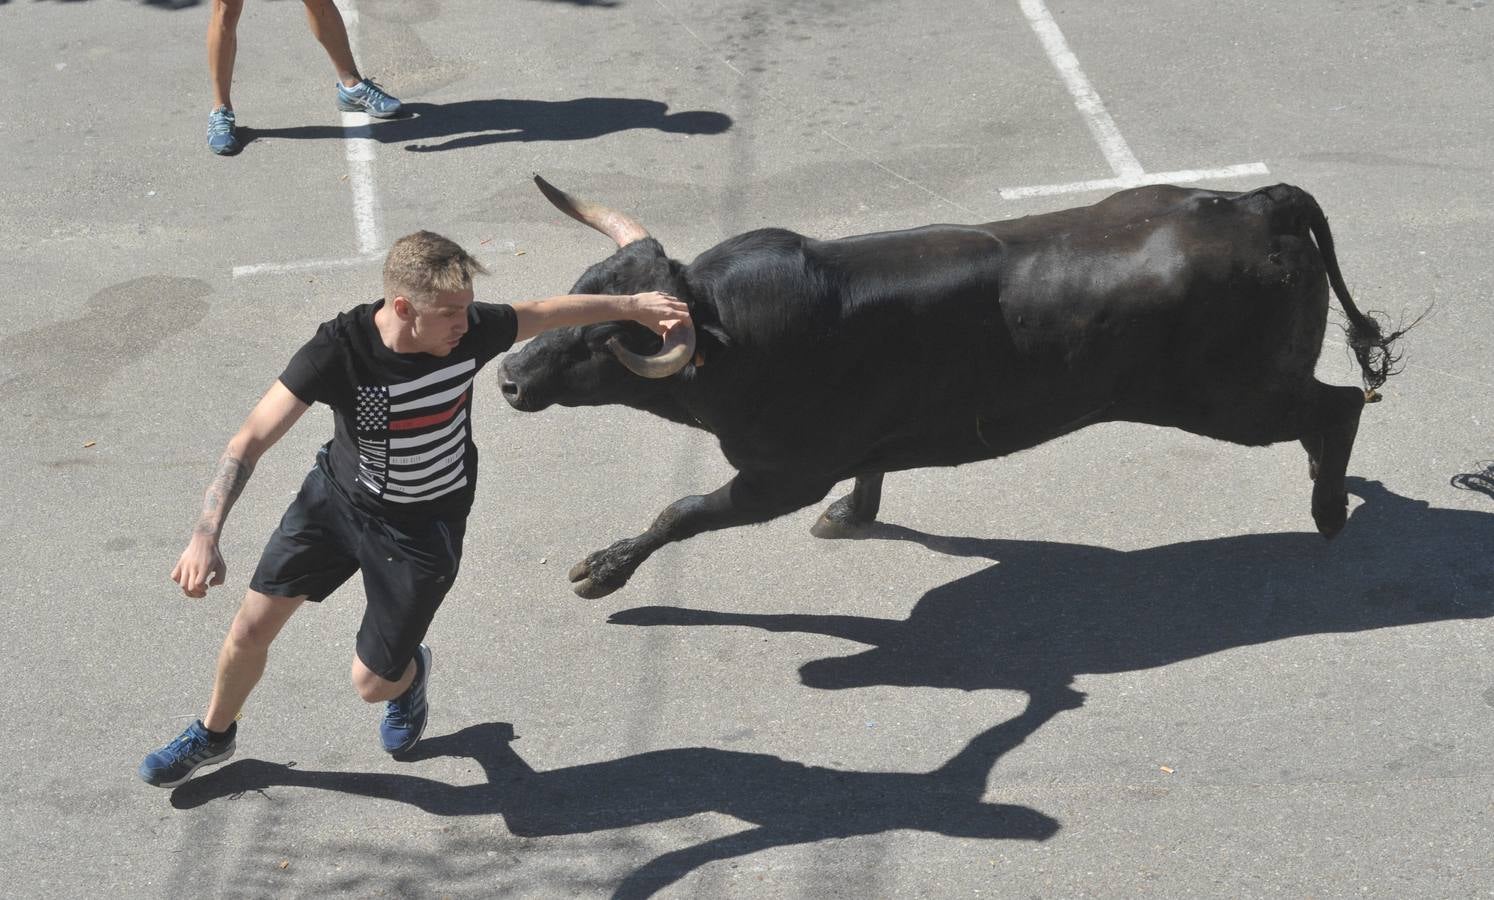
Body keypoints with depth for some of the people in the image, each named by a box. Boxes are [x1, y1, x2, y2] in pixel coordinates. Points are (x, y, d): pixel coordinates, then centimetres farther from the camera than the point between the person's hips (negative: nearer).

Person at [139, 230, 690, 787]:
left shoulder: (469, 332, -24)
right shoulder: (338, 351, -31)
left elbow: (549, 311, -3)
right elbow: (251, 440, -33)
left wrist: (634, 306, 9)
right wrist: (205, 536, -44)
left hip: (424, 528, 0)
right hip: (335, 497, 0)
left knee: (373, 684, 0)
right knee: (251, 629, 7)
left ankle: (409, 670, 40)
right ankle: (213, 735, 38)